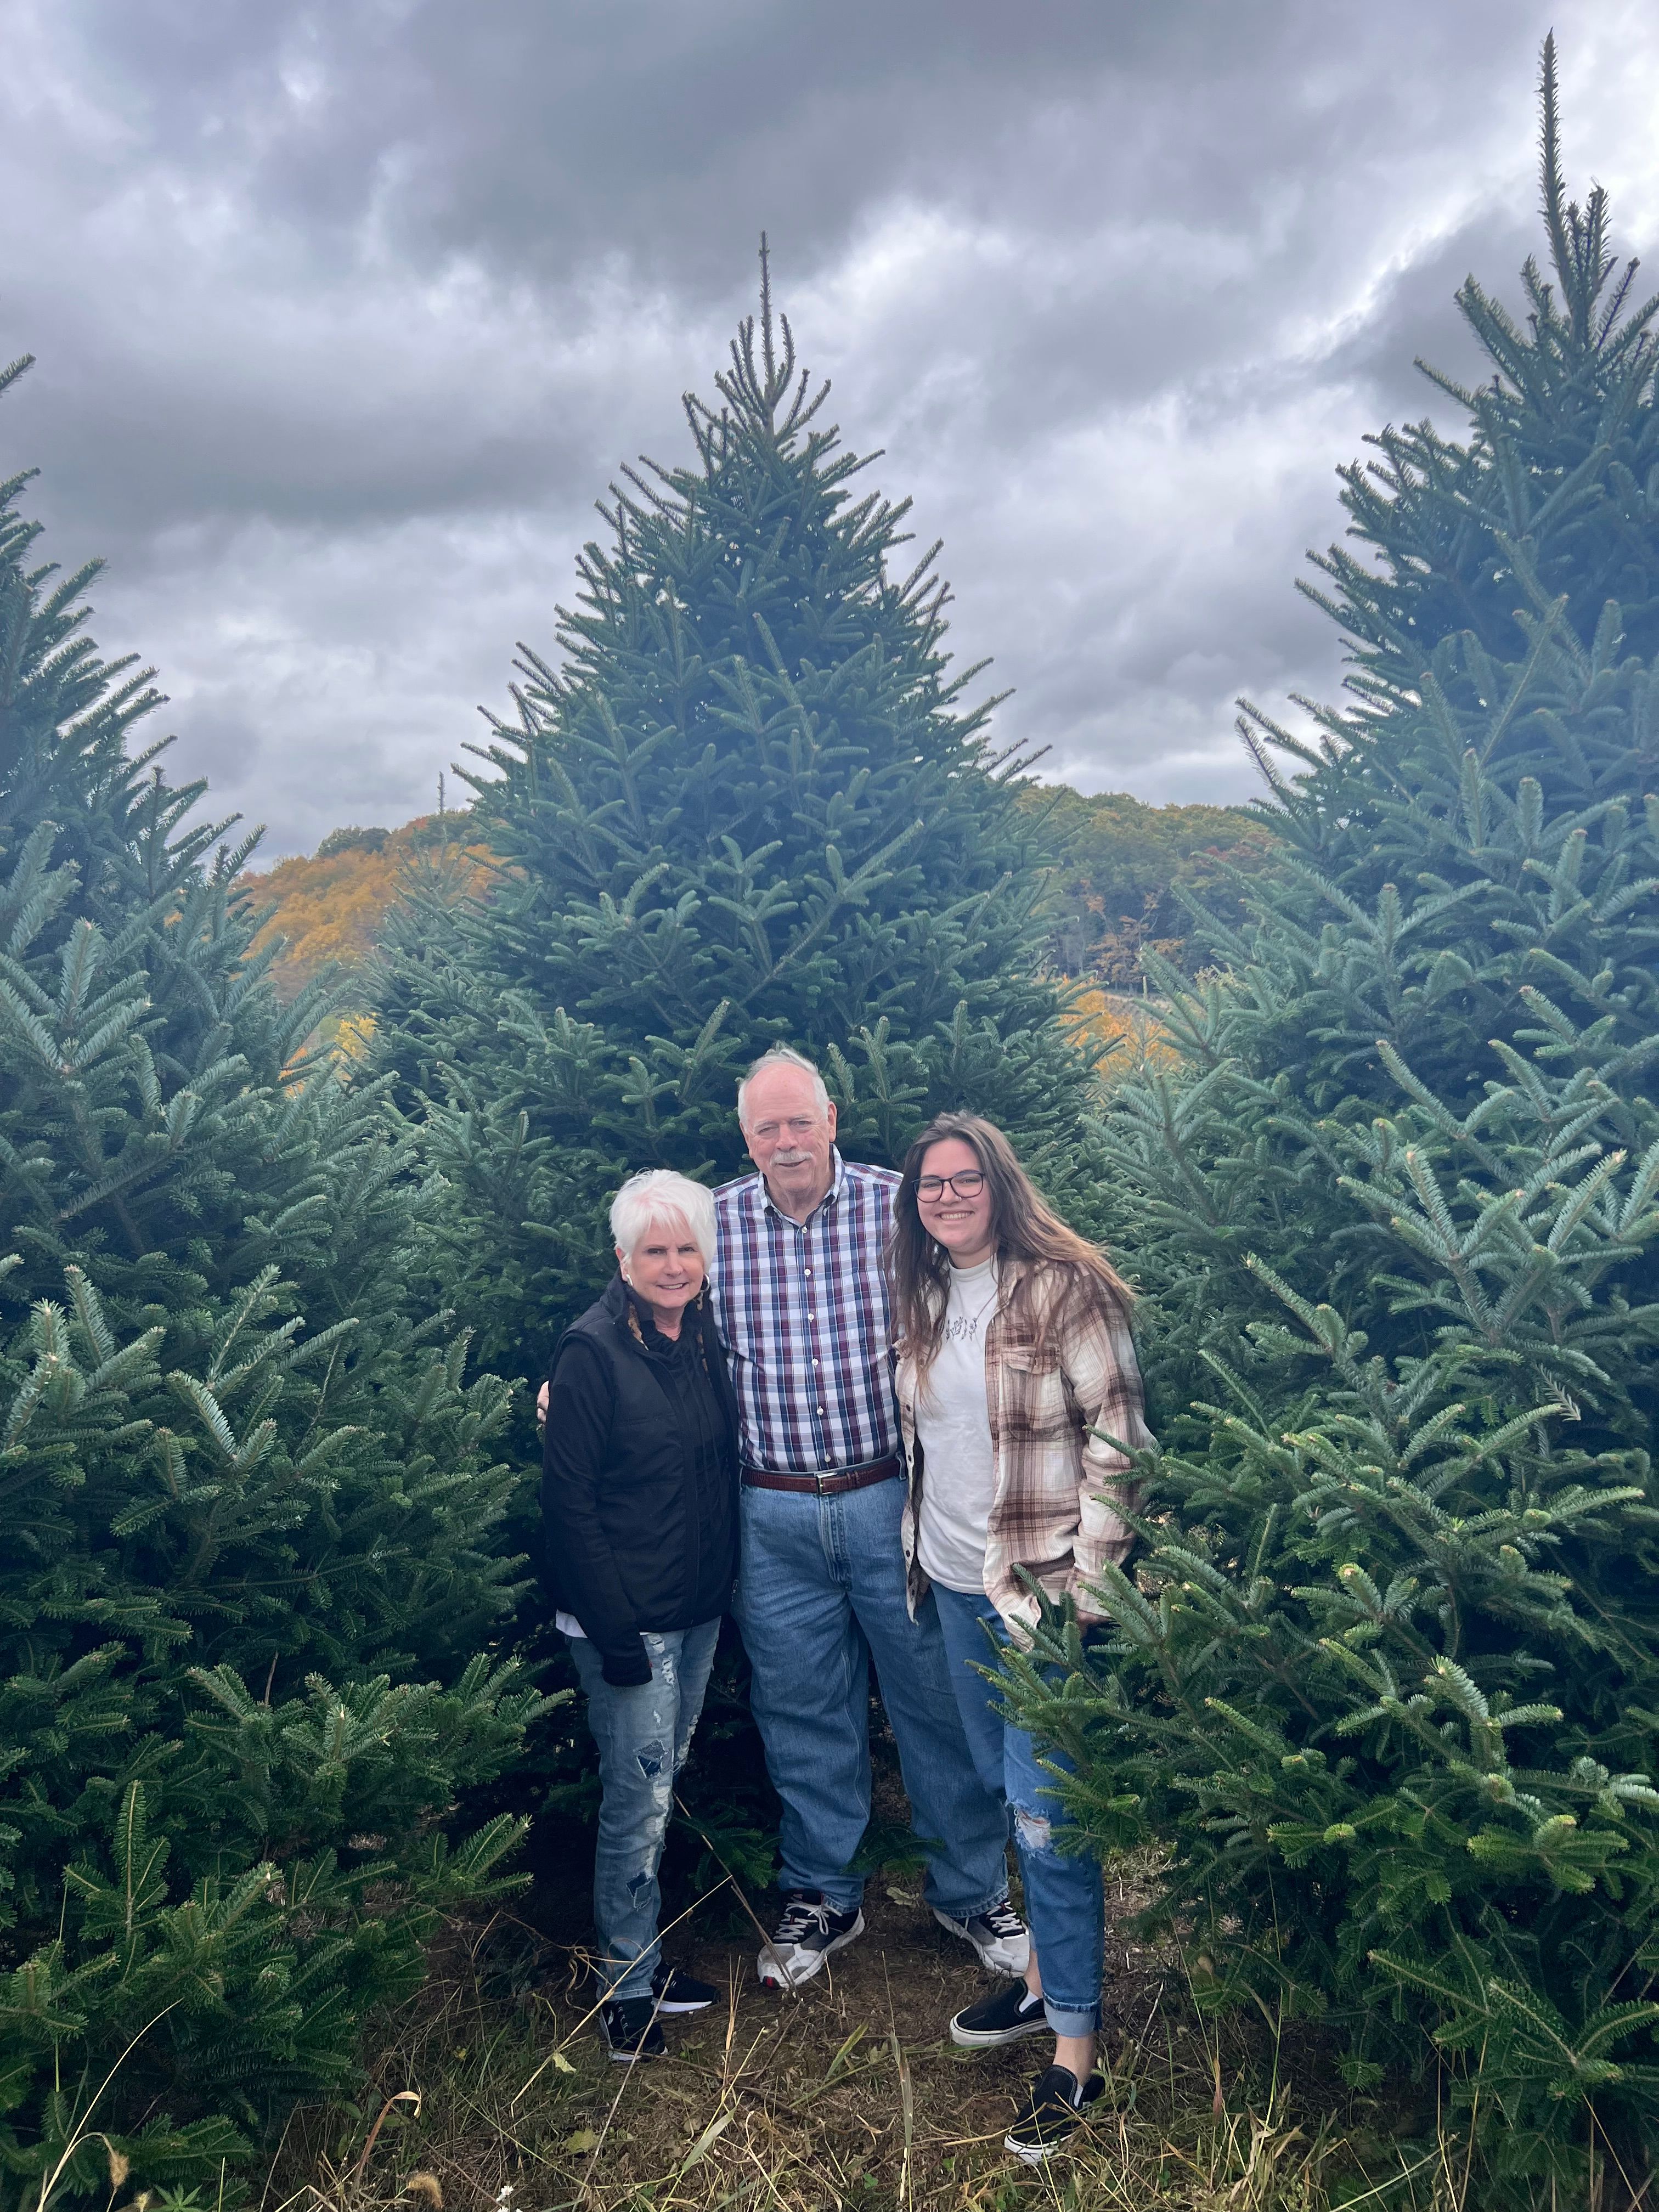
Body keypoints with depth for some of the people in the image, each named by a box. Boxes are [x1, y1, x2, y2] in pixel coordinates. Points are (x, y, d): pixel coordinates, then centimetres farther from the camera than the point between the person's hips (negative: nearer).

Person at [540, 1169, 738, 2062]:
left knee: (662, 1785, 18)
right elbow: (568, 1496, -17)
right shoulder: (593, 1350, -17)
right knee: (639, 1798, 2)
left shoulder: (704, 1339, 5)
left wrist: (728, 1581, 11)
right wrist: (611, 1627, -18)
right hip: (628, 1618, -7)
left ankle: (644, 1954, 35)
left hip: (700, 1608, 7)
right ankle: (626, 1988, 21)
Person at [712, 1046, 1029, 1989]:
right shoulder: (715, 1225, -2)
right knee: (804, 1714, 15)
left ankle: (974, 1890, 33)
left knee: (939, 1697, 11)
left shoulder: (897, 1205, -7)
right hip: (775, 1517, 1)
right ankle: (823, 1896, 37)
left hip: (895, 1500, -1)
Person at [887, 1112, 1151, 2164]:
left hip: (1043, 1586, -7)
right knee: (1006, 1786, 19)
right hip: (955, 1583, 7)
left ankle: (1076, 2053, 13)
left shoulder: (1064, 1287, -15)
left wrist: (1091, 1581, -16)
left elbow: (1116, 1437, -15)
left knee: (1046, 1815, -2)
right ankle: (1047, 1975, 38)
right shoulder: (922, 1299, 6)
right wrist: (921, 1548, 13)